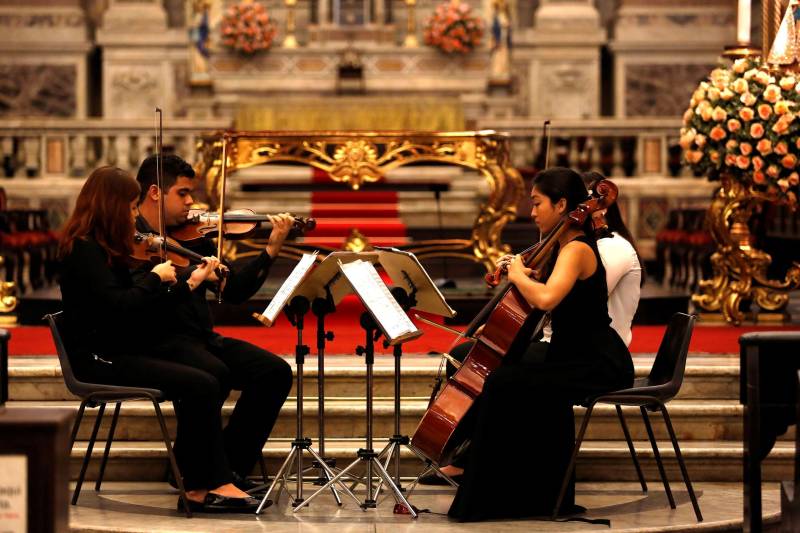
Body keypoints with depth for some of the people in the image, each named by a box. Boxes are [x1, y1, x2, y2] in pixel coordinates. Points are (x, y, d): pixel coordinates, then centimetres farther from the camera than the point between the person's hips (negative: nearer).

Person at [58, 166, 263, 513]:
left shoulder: (103, 247, 15)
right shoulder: (83, 250, -14)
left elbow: (139, 303, 17)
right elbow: (119, 305, -26)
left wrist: (190, 283, 13)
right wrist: (155, 277, -12)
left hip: (120, 350, 9)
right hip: (98, 358, -9)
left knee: (202, 386, -10)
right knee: (201, 386, -19)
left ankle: (206, 486, -14)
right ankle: (201, 485, -10)